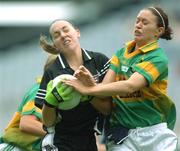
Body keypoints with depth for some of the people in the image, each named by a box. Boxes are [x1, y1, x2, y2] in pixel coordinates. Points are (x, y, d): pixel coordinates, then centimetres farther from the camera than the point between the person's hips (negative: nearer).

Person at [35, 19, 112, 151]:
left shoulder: (99, 61, -3)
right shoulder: (52, 73, -3)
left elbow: (108, 108, -5)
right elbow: (48, 122, -1)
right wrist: (50, 100, -20)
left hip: (94, 140, 1)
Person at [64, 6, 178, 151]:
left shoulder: (157, 59, -10)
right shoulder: (121, 53, 9)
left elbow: (129, 86, -25)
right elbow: (106, 85, -5)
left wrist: (88, 90, -30)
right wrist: (91, 83, -29)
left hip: (153, 134, -4)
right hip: (122, 136, 4)